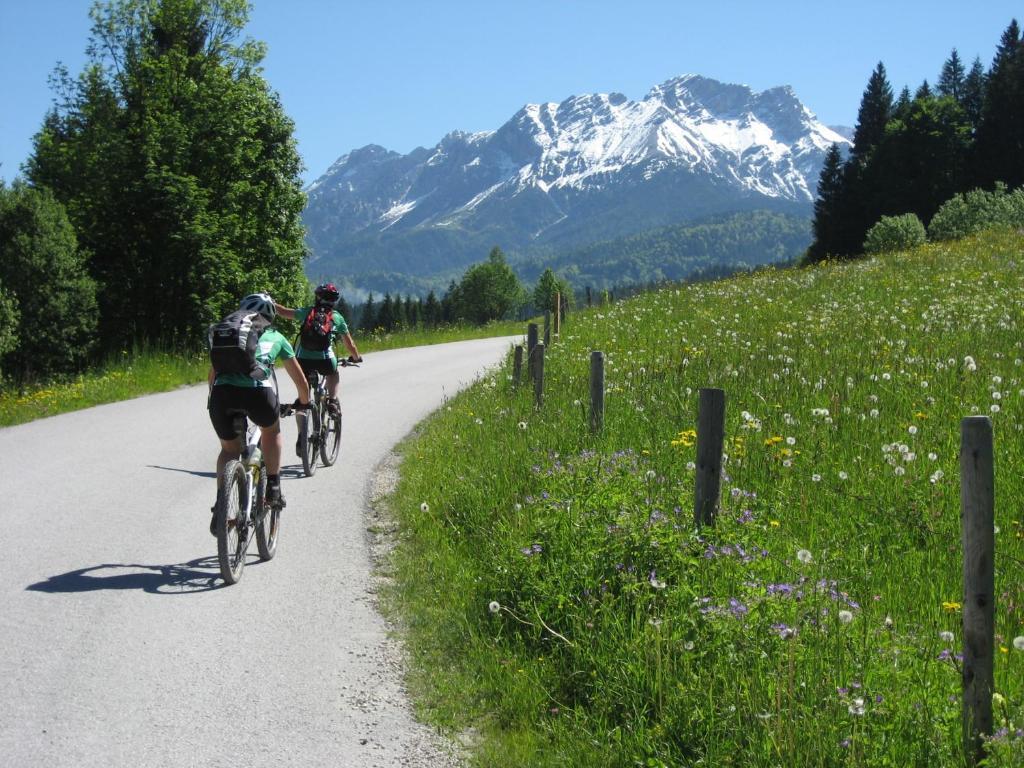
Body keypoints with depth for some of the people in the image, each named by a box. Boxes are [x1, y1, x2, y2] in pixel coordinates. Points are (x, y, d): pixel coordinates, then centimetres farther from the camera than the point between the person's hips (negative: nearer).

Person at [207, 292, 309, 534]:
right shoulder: (275, 337, 28)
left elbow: (212, 376, 38)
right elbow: (300, 379, 36)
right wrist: (305, 402, 54)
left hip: (222, 392, 1)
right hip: (257, 392, -1)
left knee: (229, 449, 24)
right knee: (272, 431, 32)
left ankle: (220, 506, 6)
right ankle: (273, 487, 22)